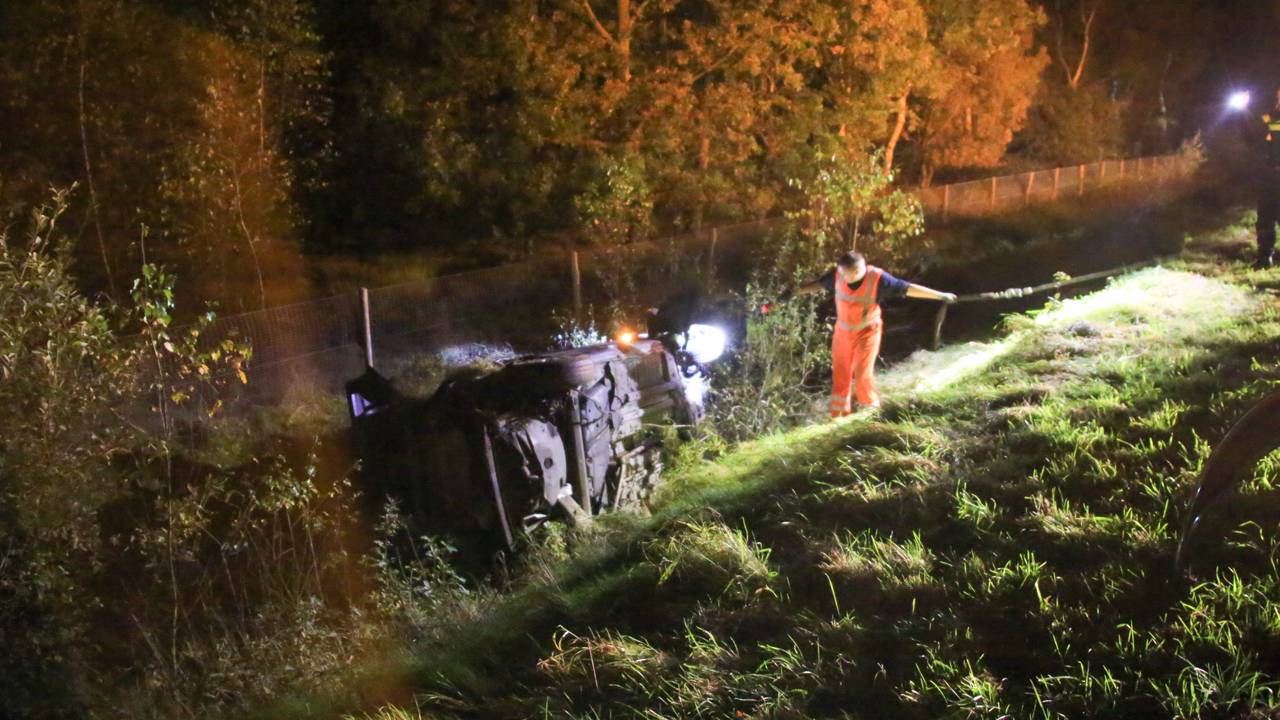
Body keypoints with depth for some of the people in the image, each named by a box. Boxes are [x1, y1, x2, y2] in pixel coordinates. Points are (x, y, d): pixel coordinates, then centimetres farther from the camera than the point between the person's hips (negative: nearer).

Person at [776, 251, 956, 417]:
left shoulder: (877, 278, -26)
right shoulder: (838, 275, -18)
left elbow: (908, 288, -20)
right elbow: (818, 284, 1)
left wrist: (940, 296, -17)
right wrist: (793, 292, 7)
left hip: (867, 333, -4)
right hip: (842, 332, 4)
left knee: (862, 374, -7)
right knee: (840, 375, 11)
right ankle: (839, 416, 26)